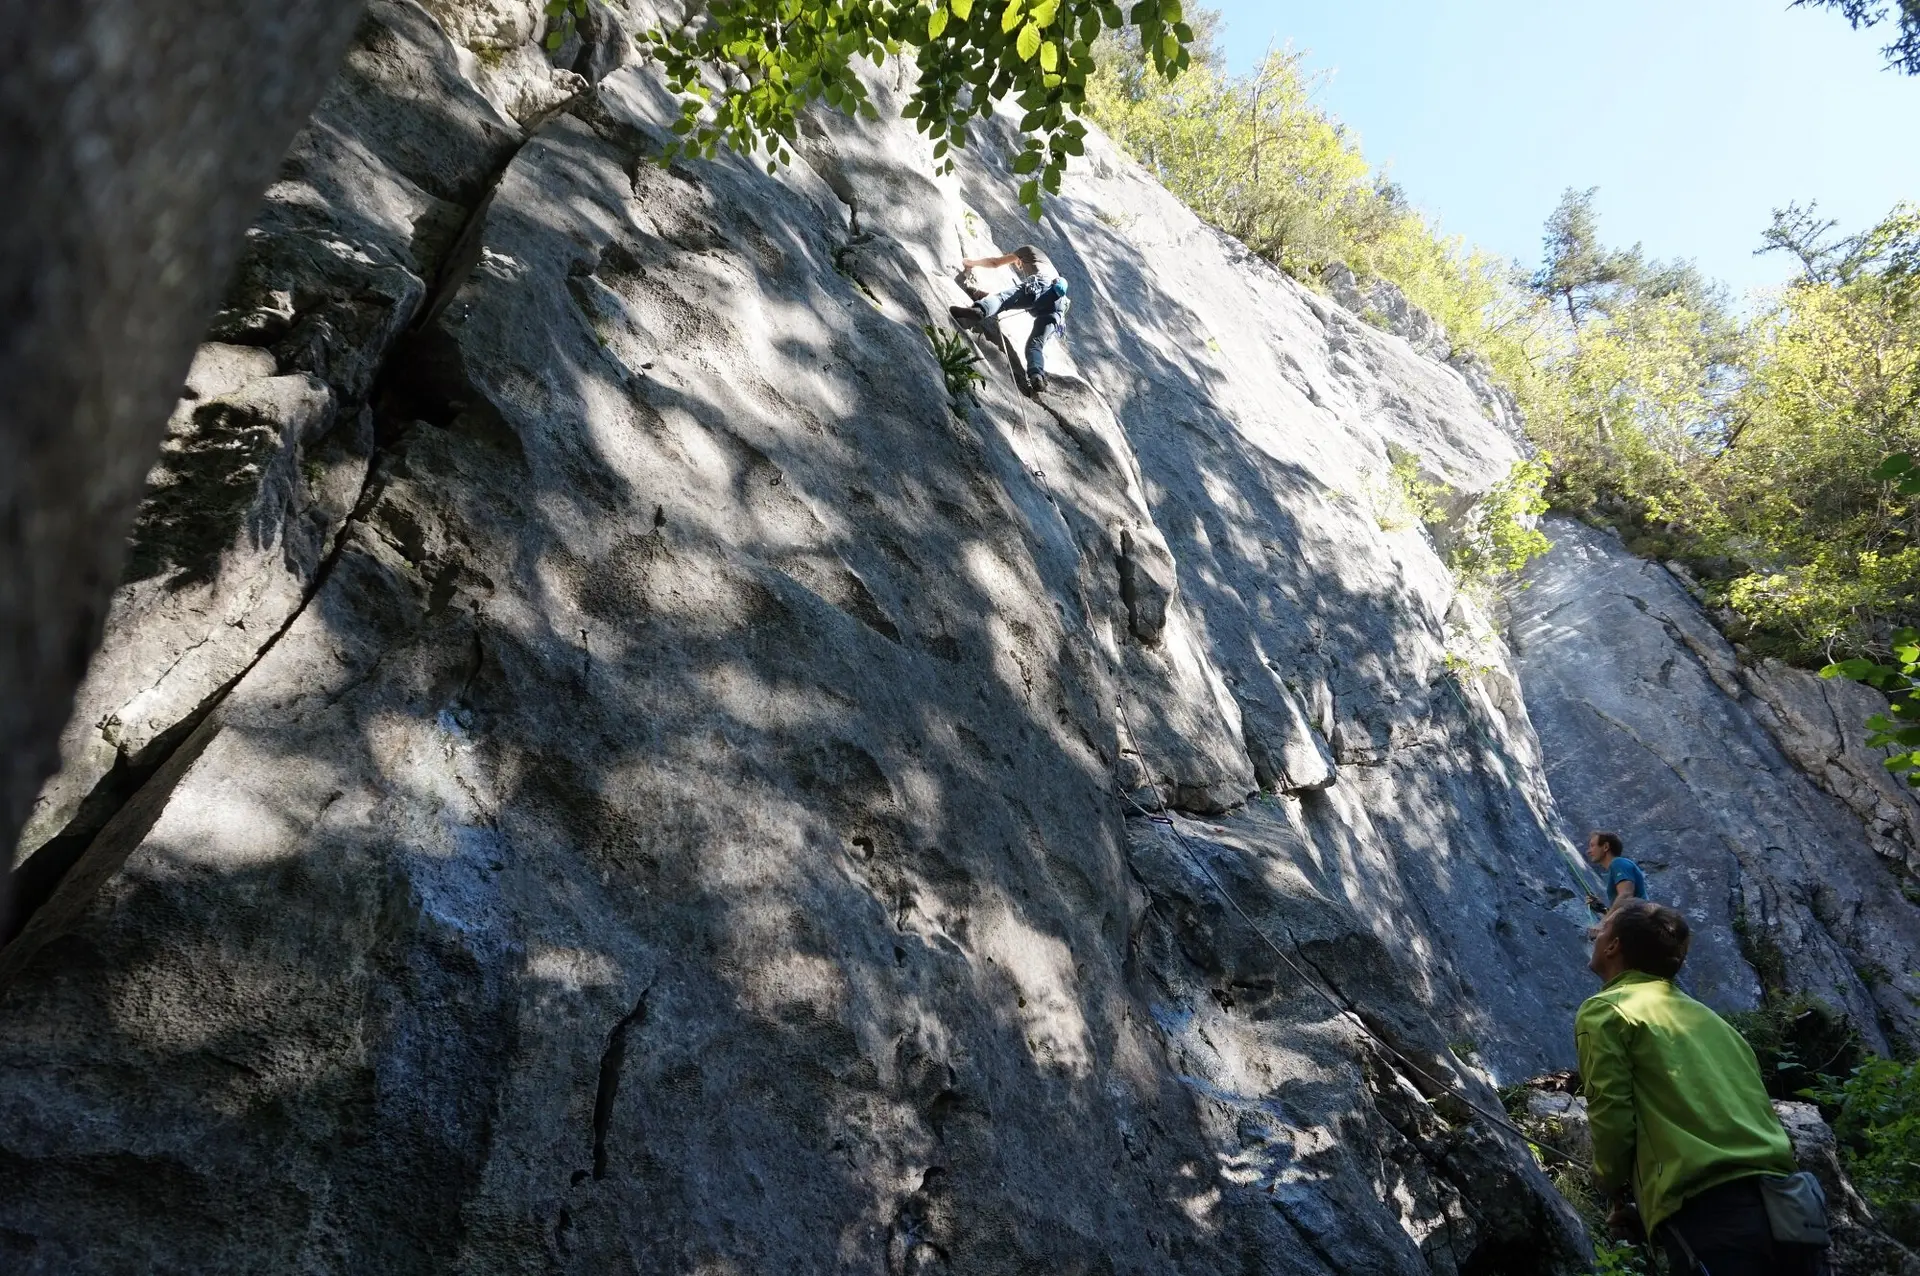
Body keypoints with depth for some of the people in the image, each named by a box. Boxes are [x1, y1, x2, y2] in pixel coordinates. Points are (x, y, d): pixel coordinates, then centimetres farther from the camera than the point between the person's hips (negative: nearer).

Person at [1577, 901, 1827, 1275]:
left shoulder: (1604, 1010, 4)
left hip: (1710, 1214, -8)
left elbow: (1611, 1116, -6)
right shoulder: (1705, 1015, 26)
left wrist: (1615, 1192, 12)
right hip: (1788, 1206, 8)